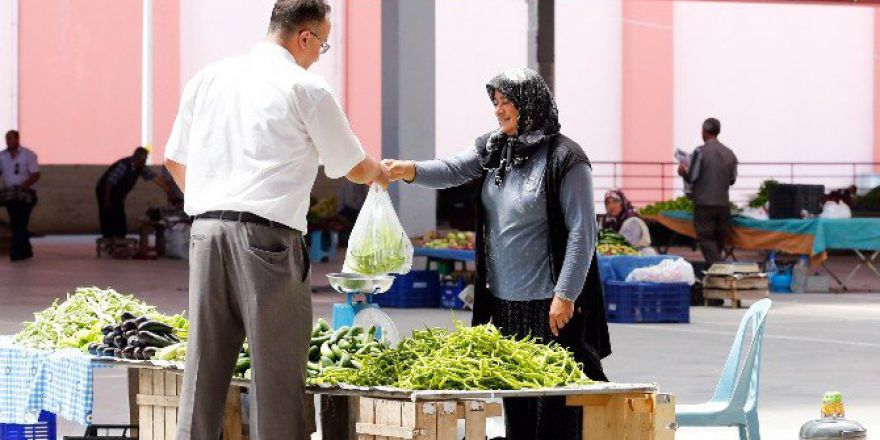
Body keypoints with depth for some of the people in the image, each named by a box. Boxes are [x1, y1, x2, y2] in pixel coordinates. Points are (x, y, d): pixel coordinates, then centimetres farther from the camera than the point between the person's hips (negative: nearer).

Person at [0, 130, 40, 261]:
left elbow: (35, 175, -9)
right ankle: (26, 251, 16)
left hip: (25, 195, -5)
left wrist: (24, 186, -24)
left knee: (20, 224, -12)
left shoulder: (28, 155, -5)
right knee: (16, 224, 7)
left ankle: (16, 251, -15)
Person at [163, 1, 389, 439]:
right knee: (276, 374, 0)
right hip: (266, 235, -5)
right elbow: (354, 168, 9)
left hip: (205, 231, 6)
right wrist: (381, 173, 31)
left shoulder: (208, 78, 15)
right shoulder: (306, 89, -2)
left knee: (203, 370, 8)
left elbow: (174, 160, 22)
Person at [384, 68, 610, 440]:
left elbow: (582, 233, -13)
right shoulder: (493, 150, 10)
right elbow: (454, 170, -4)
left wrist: (565, 295, -16)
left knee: (555, 400, -7)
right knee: (514, 396, 13)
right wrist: (411, 171, -24)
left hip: (550, 305, -7)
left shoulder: (564, 159, -11)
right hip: (505, 299, 7)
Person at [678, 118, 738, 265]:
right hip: (723, 203, 5)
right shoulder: (729, 153, 5)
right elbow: (732, 180, 10)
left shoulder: (700, 152, -11)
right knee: (719, 239, 14)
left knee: (706, 238, -2)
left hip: (705, 203, -5)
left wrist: (683, 171, 10)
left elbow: (691, 177, -11)